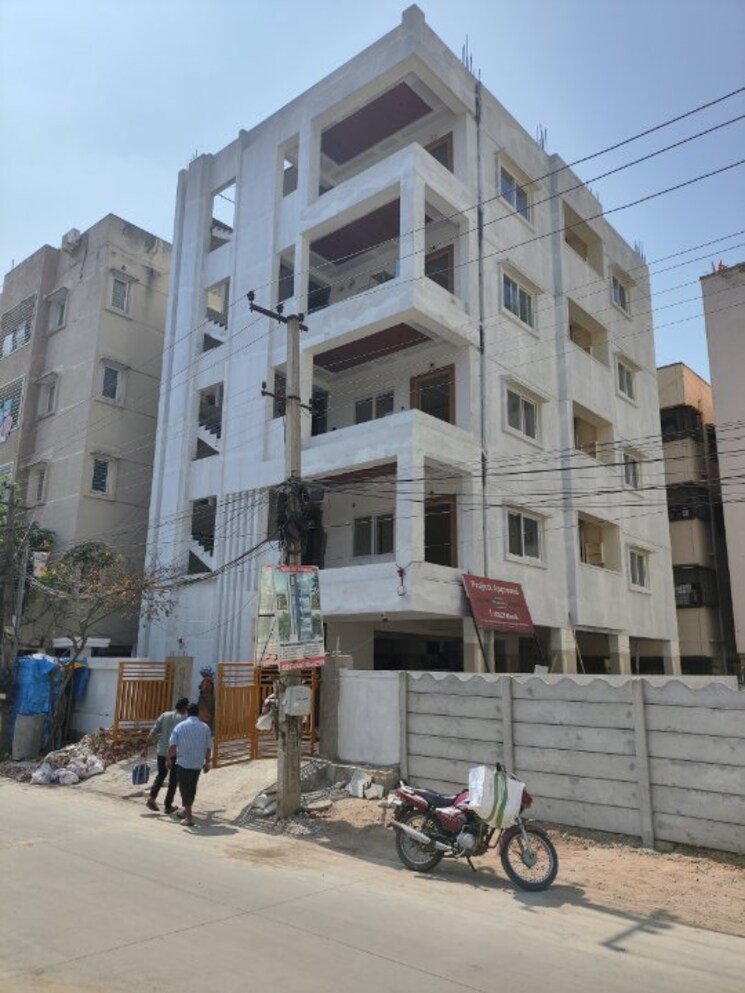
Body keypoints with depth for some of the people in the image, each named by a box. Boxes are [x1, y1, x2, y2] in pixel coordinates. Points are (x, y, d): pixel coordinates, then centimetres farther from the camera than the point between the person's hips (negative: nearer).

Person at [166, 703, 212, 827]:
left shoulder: (180, 726, -4)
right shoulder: (205, 727, 1)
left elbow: (172, 745, -7)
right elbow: (208, 747, 2)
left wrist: (168, 759, 6)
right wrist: (207, 762, 13)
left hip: (183, 762, -3)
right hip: (198, 764, 3)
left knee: (185, 789, 3)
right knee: (192, 788, 21)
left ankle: (189, 817, -1)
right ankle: (187, 810, 35)